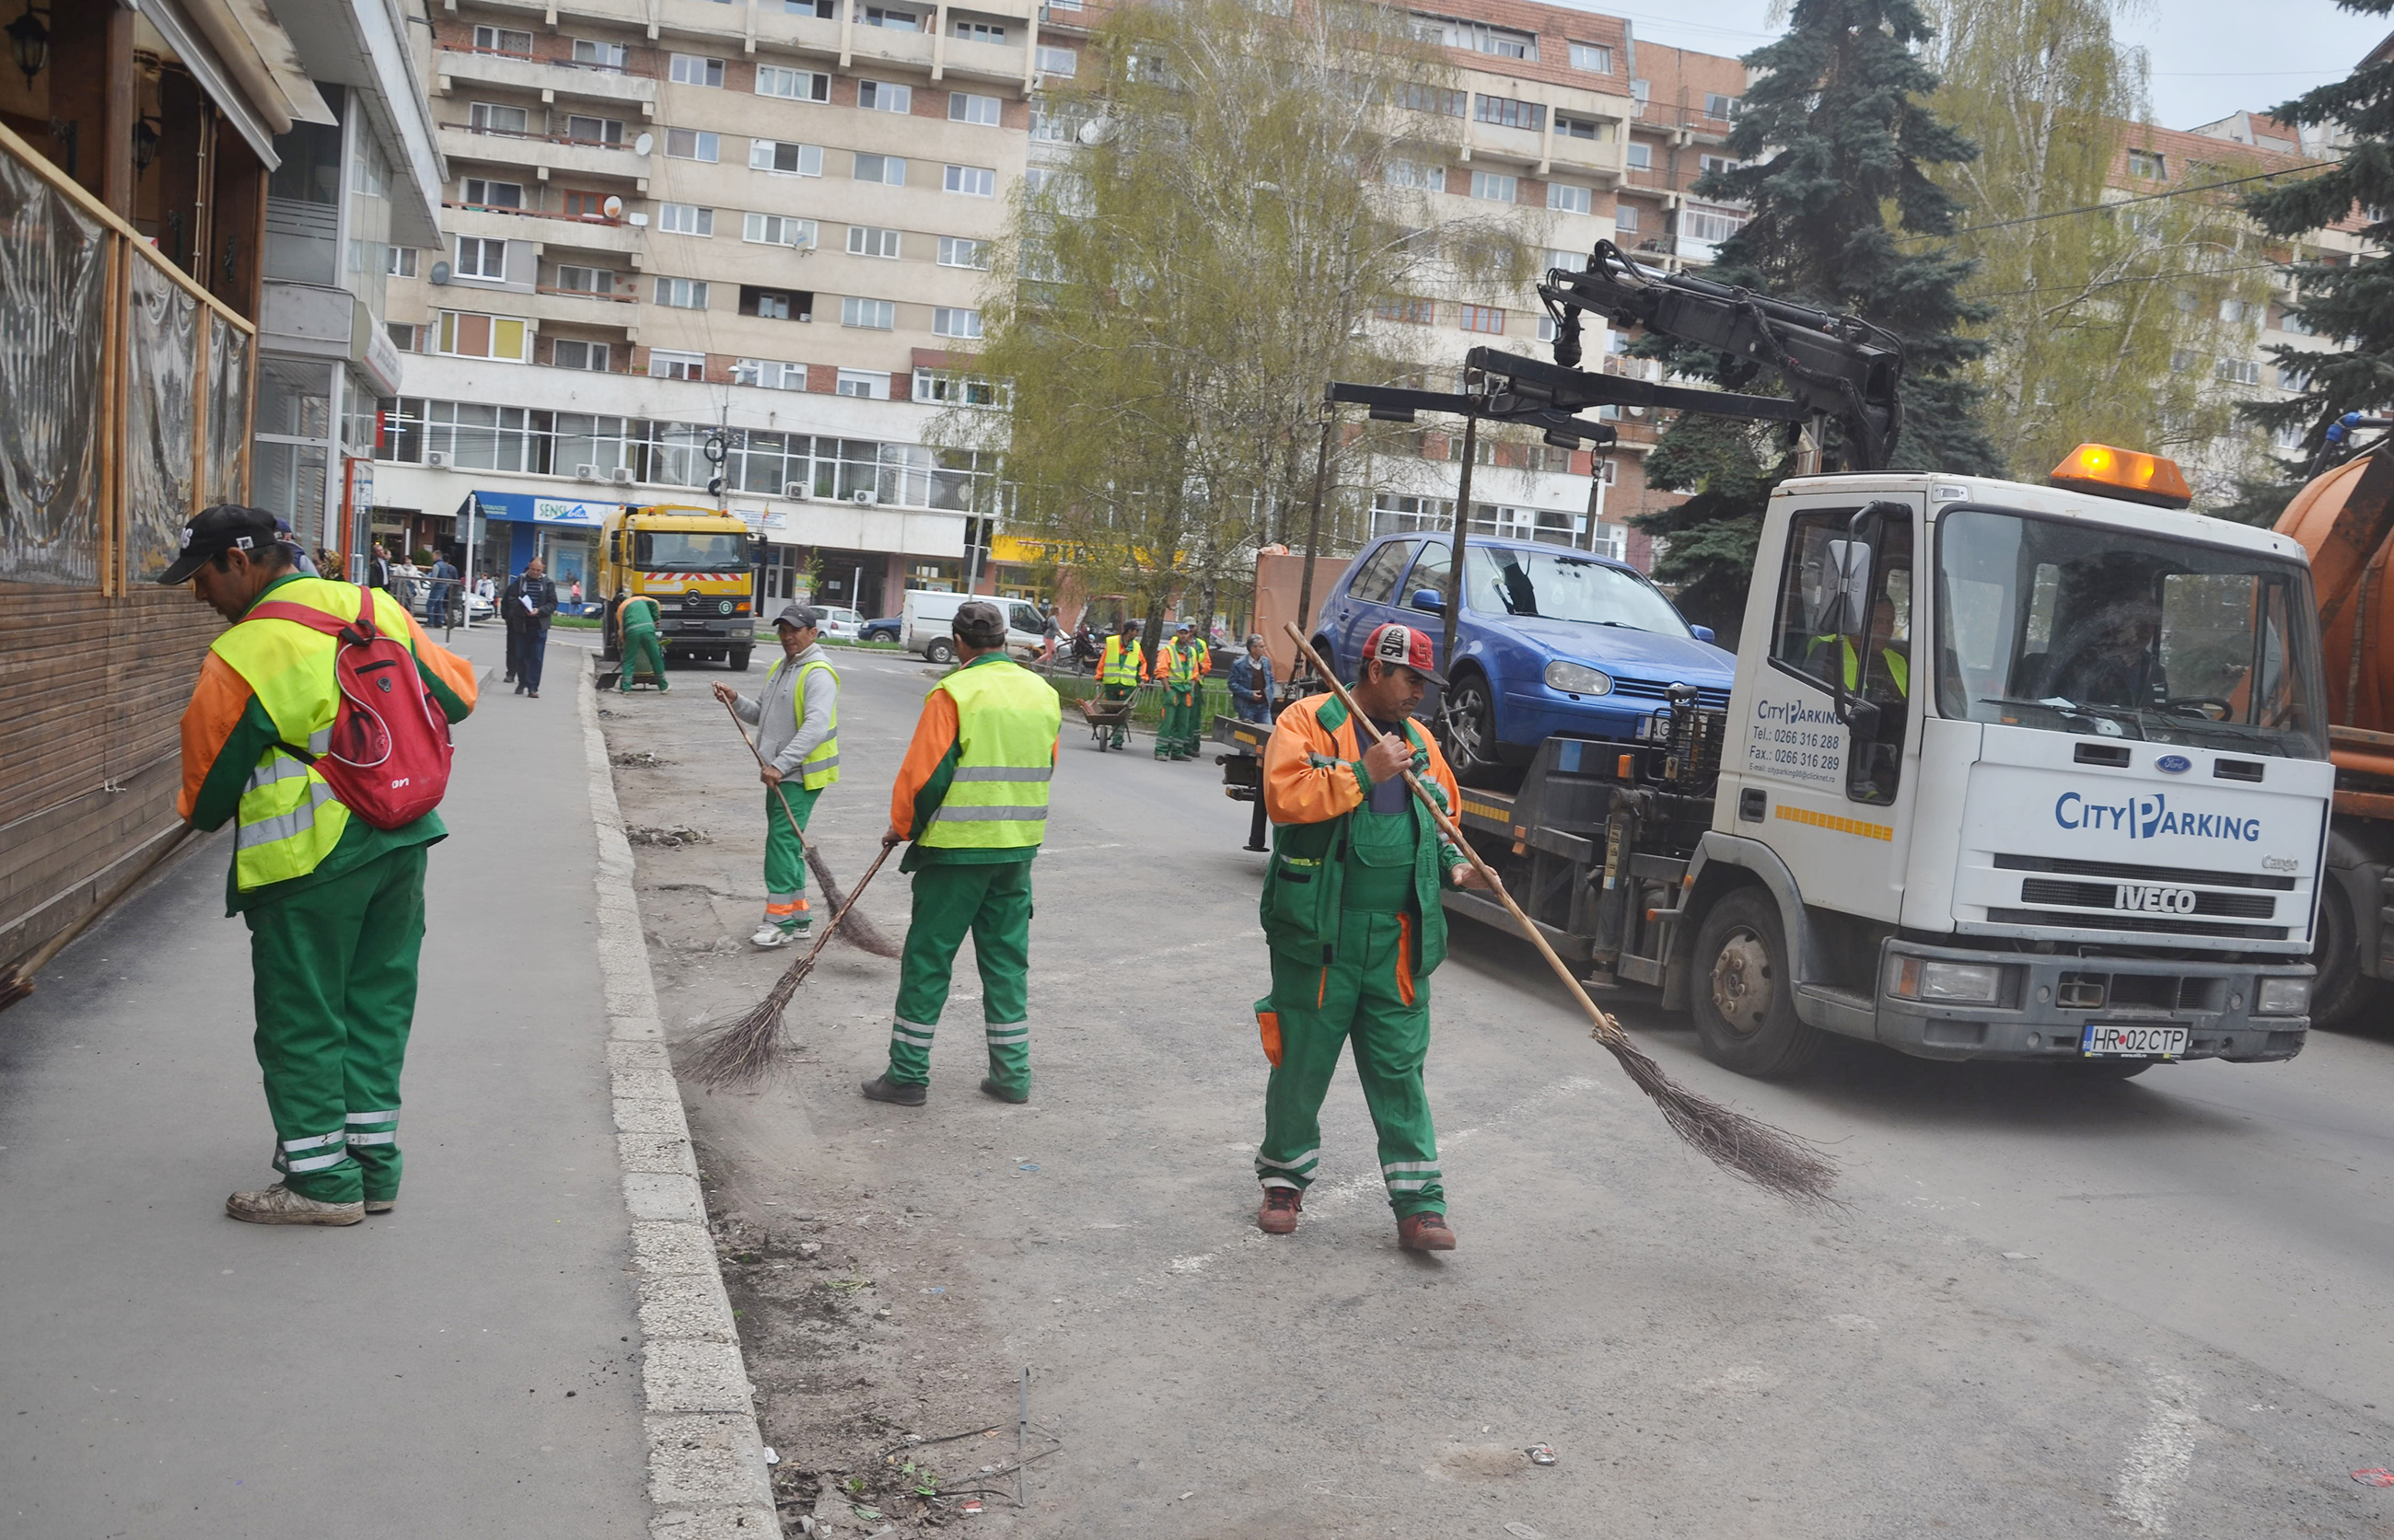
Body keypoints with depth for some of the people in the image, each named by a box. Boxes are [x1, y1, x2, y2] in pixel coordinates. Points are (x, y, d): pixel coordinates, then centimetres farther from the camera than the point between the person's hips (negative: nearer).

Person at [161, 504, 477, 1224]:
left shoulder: (237, 660, -15)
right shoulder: (376, 609, 2)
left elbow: (206, 795, -4)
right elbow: (455, 695, 11)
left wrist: (200, 814, 19)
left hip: (310, 865, -6)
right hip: (403, 843, 6)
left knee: (301, 1021, 8)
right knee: (377, 1005, 16)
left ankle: (322, 1179, 15)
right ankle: (373, 1165, 24)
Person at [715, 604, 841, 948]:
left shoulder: (818, 674, -15)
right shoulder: (780, 668, 17)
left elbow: (815, 728, -25)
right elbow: (763, 714, 22)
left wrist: (780, 765, -29)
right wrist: (736, 701, 3)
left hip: (801, 775, -10)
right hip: (780, 774, 10)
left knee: (782, 842, -12)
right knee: (784, 843, 14)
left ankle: (780, 919, -8)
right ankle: (798, 915, 24)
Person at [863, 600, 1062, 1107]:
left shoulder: (954, 693, -12)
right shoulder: (1044, 693, 6)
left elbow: (923, 772, -12)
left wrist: (902, 827, 4)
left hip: (956, 847, -5)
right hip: (1019, 849, 6)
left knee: (927, 959, 5)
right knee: (1007, 959, 14)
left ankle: (907, 1074, 11)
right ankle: (1013, 1074, 18)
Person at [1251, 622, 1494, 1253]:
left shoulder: (1418, 739, 15)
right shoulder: (1308, 721, -3)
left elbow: (1440, 819, 25)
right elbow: (1283, 797, -17)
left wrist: (1453, 863, 5)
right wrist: (1364, 773, -18)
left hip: (1398, 937, 4)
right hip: (1318, 932, -4)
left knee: (1399, 1069, 4)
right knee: (1302, 1063, 8)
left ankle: (1418, 1204, 7)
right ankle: (1285, 1177, 27)